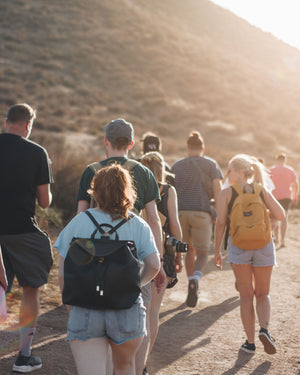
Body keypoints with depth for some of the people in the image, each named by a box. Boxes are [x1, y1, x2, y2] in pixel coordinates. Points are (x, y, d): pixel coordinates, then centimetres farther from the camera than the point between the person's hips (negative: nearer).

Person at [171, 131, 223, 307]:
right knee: (203, 253, 4)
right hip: (201, 212, -3)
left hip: (180, 212, 3)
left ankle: (192, 283, 19)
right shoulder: (210, 164, 8)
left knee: (190, 250, 20)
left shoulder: (177, 166, 16)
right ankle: (195, 279, -24)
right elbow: (217, 190, -2)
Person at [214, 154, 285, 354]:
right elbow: (280, 215, -4)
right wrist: (263, 190, 9)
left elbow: (221, 223, -6)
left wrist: (217, 251, 1)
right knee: (262, 294, 16)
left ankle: (250, 341, 10)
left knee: (246, 296, 10)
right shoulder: (262, 191, 3)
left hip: (238, 246, -1)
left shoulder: (227, 193, -2)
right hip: (263, 245, 1)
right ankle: (264, 329, -8)